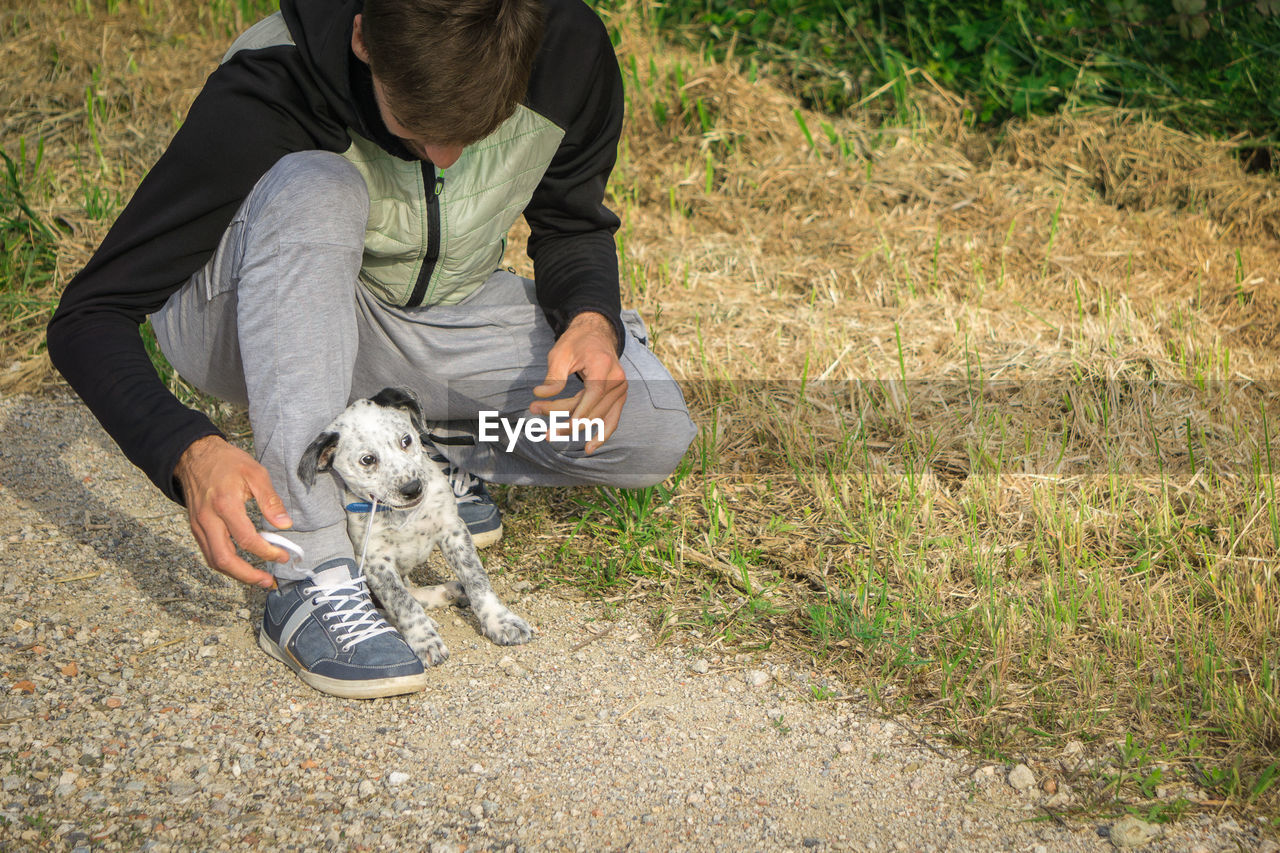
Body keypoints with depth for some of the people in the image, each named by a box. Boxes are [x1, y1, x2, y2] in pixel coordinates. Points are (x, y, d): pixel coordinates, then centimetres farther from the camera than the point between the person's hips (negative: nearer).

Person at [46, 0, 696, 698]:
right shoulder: (264, 96, -32)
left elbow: (572, 228, -1)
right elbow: (90, 315, -29)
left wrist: (595, 319, -24)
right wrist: (189, 452, -47)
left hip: (442, 314, 3)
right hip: (249, 325, -3)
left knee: (655, 432, -20)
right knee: (314, 187, -39)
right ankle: (308, 580, -38)